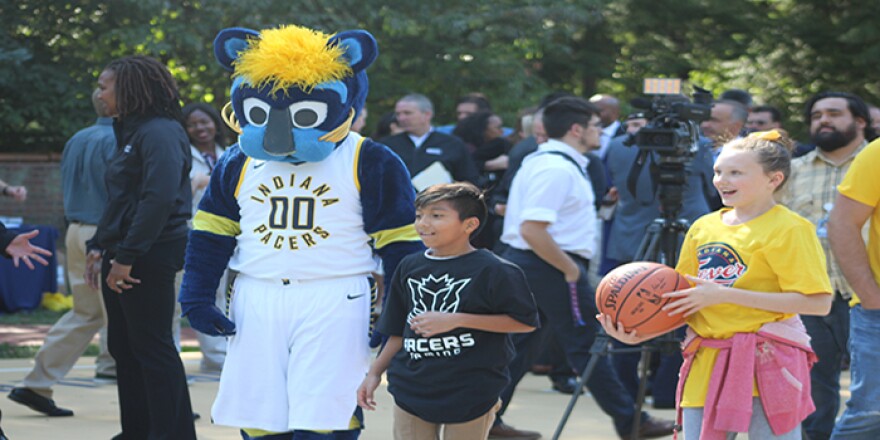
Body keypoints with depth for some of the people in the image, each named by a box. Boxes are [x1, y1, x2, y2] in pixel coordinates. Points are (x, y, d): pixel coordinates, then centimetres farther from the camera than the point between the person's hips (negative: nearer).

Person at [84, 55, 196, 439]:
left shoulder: (160, 133, -14)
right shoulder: (129, 132, 17)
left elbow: (160, 198, -24)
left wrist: (126, 257, -24)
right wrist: (99, 247, 14)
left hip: (149, 258, -10)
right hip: (121, 256, 10)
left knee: (152, 346, -6)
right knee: (123, 347, 12)